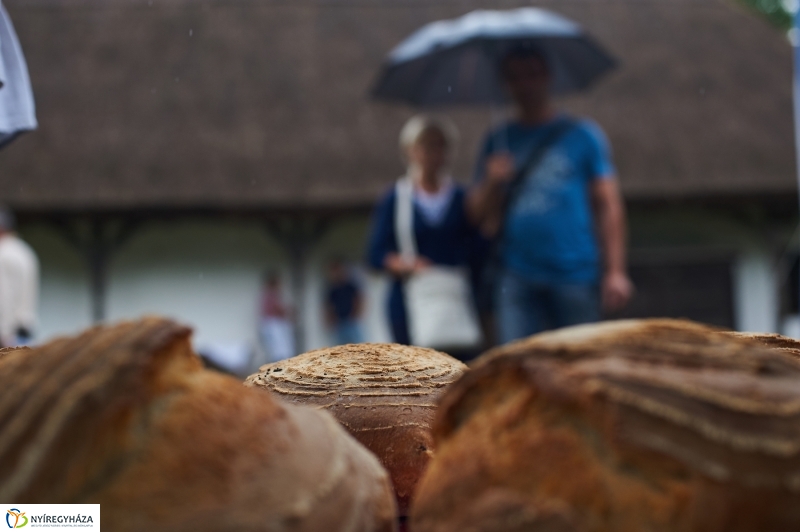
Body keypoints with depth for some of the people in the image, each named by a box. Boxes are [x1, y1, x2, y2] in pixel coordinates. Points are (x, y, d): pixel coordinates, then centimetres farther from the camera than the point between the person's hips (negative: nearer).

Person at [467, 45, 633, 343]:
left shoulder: (583, 135, 6)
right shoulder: (499, 142, 14)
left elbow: (608, 205, 3)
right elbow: (479, 216, 11)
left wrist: (615, 271, -5)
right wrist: (493, 183, -9)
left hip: (576, 275, -2)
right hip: (517, 277, 2)